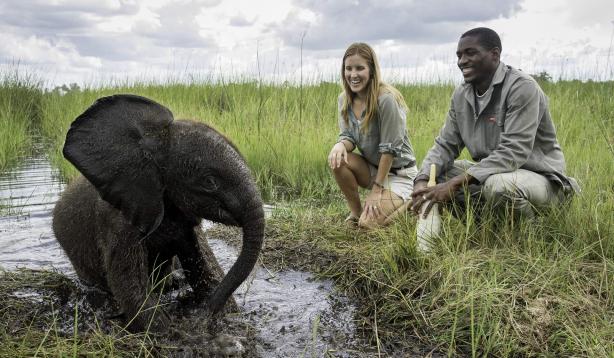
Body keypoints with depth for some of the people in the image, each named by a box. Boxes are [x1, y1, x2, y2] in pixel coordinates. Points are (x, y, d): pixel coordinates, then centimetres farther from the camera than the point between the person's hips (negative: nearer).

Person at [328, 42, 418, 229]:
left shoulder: (386, 99, -24)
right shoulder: (344, 100, -2)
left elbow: (390, 149, -22)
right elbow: (348, 136, -2)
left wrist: (376, 189, -19)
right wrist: (340, 145, -29)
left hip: (398, 172, -6)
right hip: (371, 168, 6)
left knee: (369, 223, -20)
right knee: (338, 160, -24)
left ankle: (409, 203, 10)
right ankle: (356, 211, -2)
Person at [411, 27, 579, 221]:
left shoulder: (522, 87, -20)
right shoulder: (461, 94, 2)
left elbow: (513, 153, -28)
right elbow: (445, 145, 3)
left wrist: (455, 183, -33)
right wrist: (421, 182, -18)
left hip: (539, 176, -7)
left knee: (497, 185, -38)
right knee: (431, 175, -5)